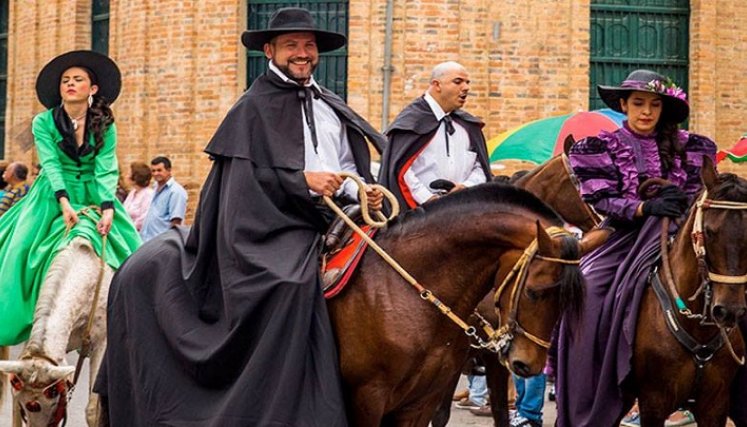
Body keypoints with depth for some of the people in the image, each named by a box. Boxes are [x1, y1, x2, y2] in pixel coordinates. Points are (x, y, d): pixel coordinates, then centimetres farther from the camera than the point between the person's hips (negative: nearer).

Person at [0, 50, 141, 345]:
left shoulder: (105, 126, -1)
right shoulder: (44, 122, -3)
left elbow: (106, 170, -10)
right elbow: (50, 164, -14)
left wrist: (108, 208, -25)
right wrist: (64, 203, -28)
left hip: (93, 199, 1)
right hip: (53, 198, -1)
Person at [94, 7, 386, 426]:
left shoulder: (333, 108, 21)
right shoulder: (255, 107, 3)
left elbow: (349, 169, 23)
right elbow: (246, 173, -6)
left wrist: (364, 192, 2)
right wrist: (303, 181, -16)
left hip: (332, 219, 7)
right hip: (273, 223, -7)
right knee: (291, 281, -31)